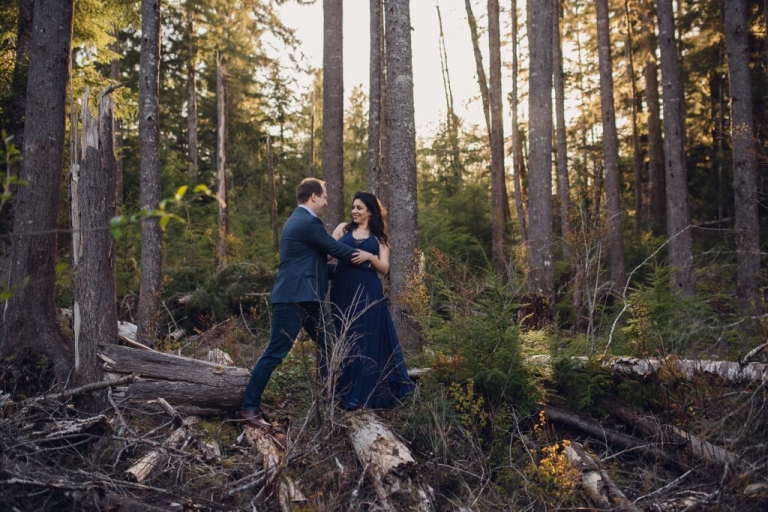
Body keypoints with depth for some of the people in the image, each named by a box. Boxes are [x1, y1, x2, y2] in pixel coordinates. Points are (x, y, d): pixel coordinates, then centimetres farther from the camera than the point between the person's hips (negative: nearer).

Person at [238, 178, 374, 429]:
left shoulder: (300, 220, 18)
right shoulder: (308, 222, -15)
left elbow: (324, 253, 22)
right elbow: (336, 249, -10)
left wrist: (353, 259, 22)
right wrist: (366, 256, 6)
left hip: (308, 297, 11)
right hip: (293, 298, -11)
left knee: (327, 346, 14)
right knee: (276, 353, -7)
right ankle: (249, 407, 0)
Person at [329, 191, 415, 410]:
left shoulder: (379, 236, 11)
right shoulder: (343, 228, 13)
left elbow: (384, 268, 2)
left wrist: (369, 257, -15)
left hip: (367, 292, -1)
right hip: (343, 290, 1)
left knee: (366, 340, -2)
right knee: (343, 338, 4)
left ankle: (361, 394, 4)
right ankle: (344, 391, 12)